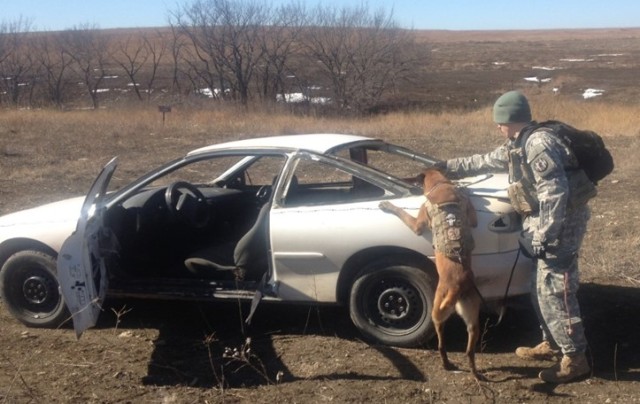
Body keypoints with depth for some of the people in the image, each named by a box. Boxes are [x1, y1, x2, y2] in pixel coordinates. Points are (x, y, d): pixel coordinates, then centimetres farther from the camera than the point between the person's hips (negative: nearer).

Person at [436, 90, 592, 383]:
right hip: (548, 225, 10)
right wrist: (447, 167, 31)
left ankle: (575, 358, 0)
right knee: (541, 289, 17)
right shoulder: (519, 145, 13)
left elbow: (555, 194, -26)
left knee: (554, 292, -8)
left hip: (560, 225, -10)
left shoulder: (538, 144, -20)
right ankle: (552, 344, 30)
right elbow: (485, 162, 27)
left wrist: (543, 238, -26)